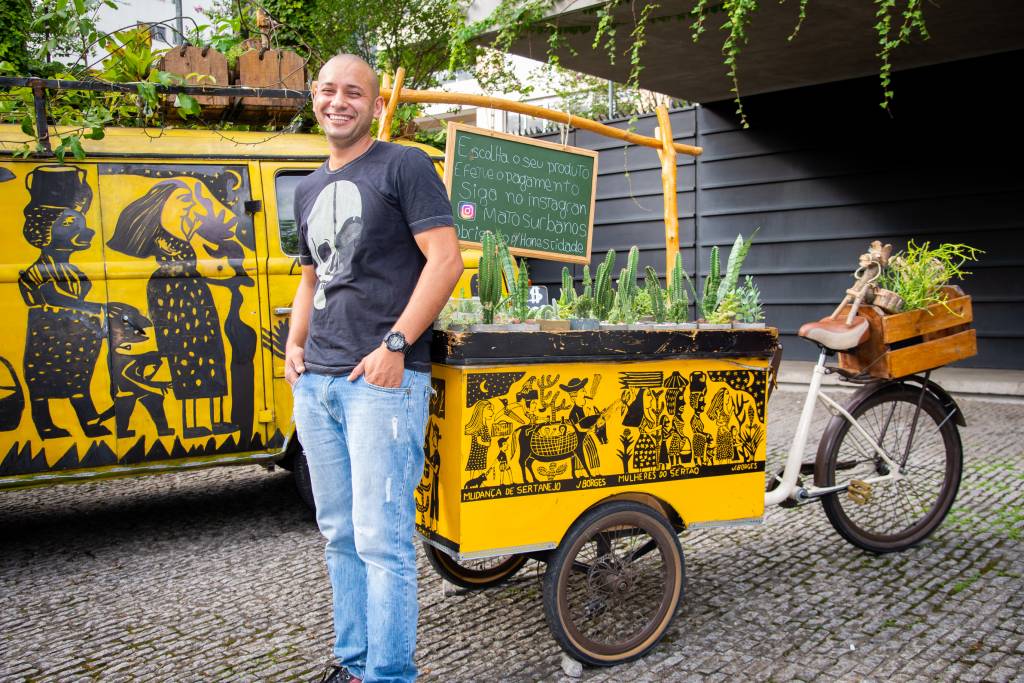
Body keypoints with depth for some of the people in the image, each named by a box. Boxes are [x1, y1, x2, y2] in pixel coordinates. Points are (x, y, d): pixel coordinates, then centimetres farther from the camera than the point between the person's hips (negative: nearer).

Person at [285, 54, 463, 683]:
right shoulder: (309, 189, 20)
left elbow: (446, 260, -10)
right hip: (316, 383, 8)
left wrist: (395, 344, -16)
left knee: (382, 538, -7)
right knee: (341, 536, 14)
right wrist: (295, 344, 13)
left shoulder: (405, 165, -1)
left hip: (384, 379, -7)